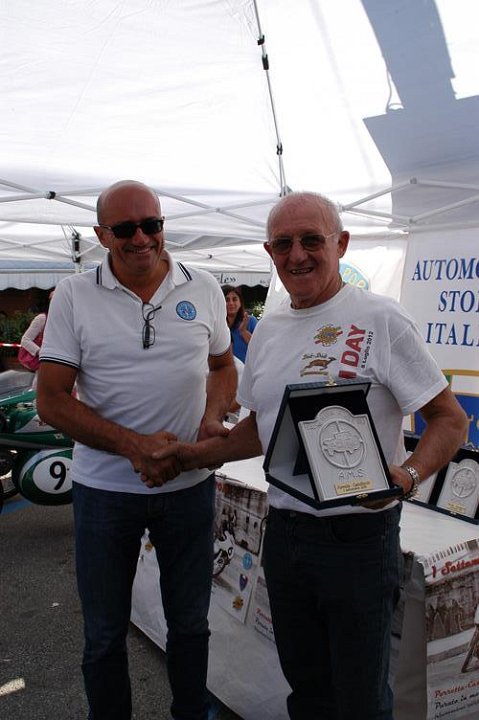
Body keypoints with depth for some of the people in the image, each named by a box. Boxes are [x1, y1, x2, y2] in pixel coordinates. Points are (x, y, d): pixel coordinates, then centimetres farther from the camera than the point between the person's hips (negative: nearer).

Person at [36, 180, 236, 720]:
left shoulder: (204, 289, 0)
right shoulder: (73, 296, -6)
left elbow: (223, 365, 14)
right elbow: (50, 401, -9)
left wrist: (213, 418, -7)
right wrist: (132, 444, -20)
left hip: (190, 483, 2)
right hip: (104, 487, -1)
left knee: (190, 621, 19)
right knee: (104, 633, 16)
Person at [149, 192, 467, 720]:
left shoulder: (380, 320, -12)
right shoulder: (267, 330, 7)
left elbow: (450, 418, -10)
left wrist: (408, 474, -27)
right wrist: (195, 455, 4)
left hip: (359, 536, -5)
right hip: (284, 532, 6)